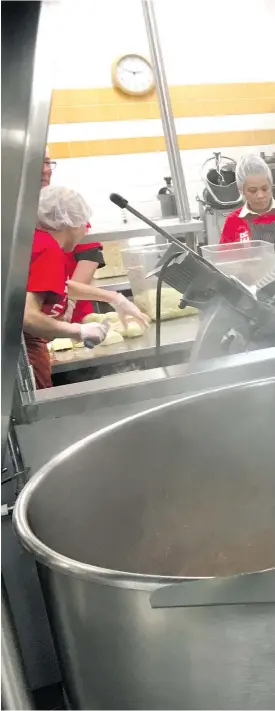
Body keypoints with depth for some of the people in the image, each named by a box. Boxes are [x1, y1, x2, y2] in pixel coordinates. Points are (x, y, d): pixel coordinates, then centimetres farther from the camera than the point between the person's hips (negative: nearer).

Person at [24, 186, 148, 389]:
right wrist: (79, 331, -19)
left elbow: (64, 285, 26)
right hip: (24, 351, -9)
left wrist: (115, 298, 28)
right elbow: (26, 316, -29)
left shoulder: (38, 239, 7)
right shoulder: (49, 250, -19)